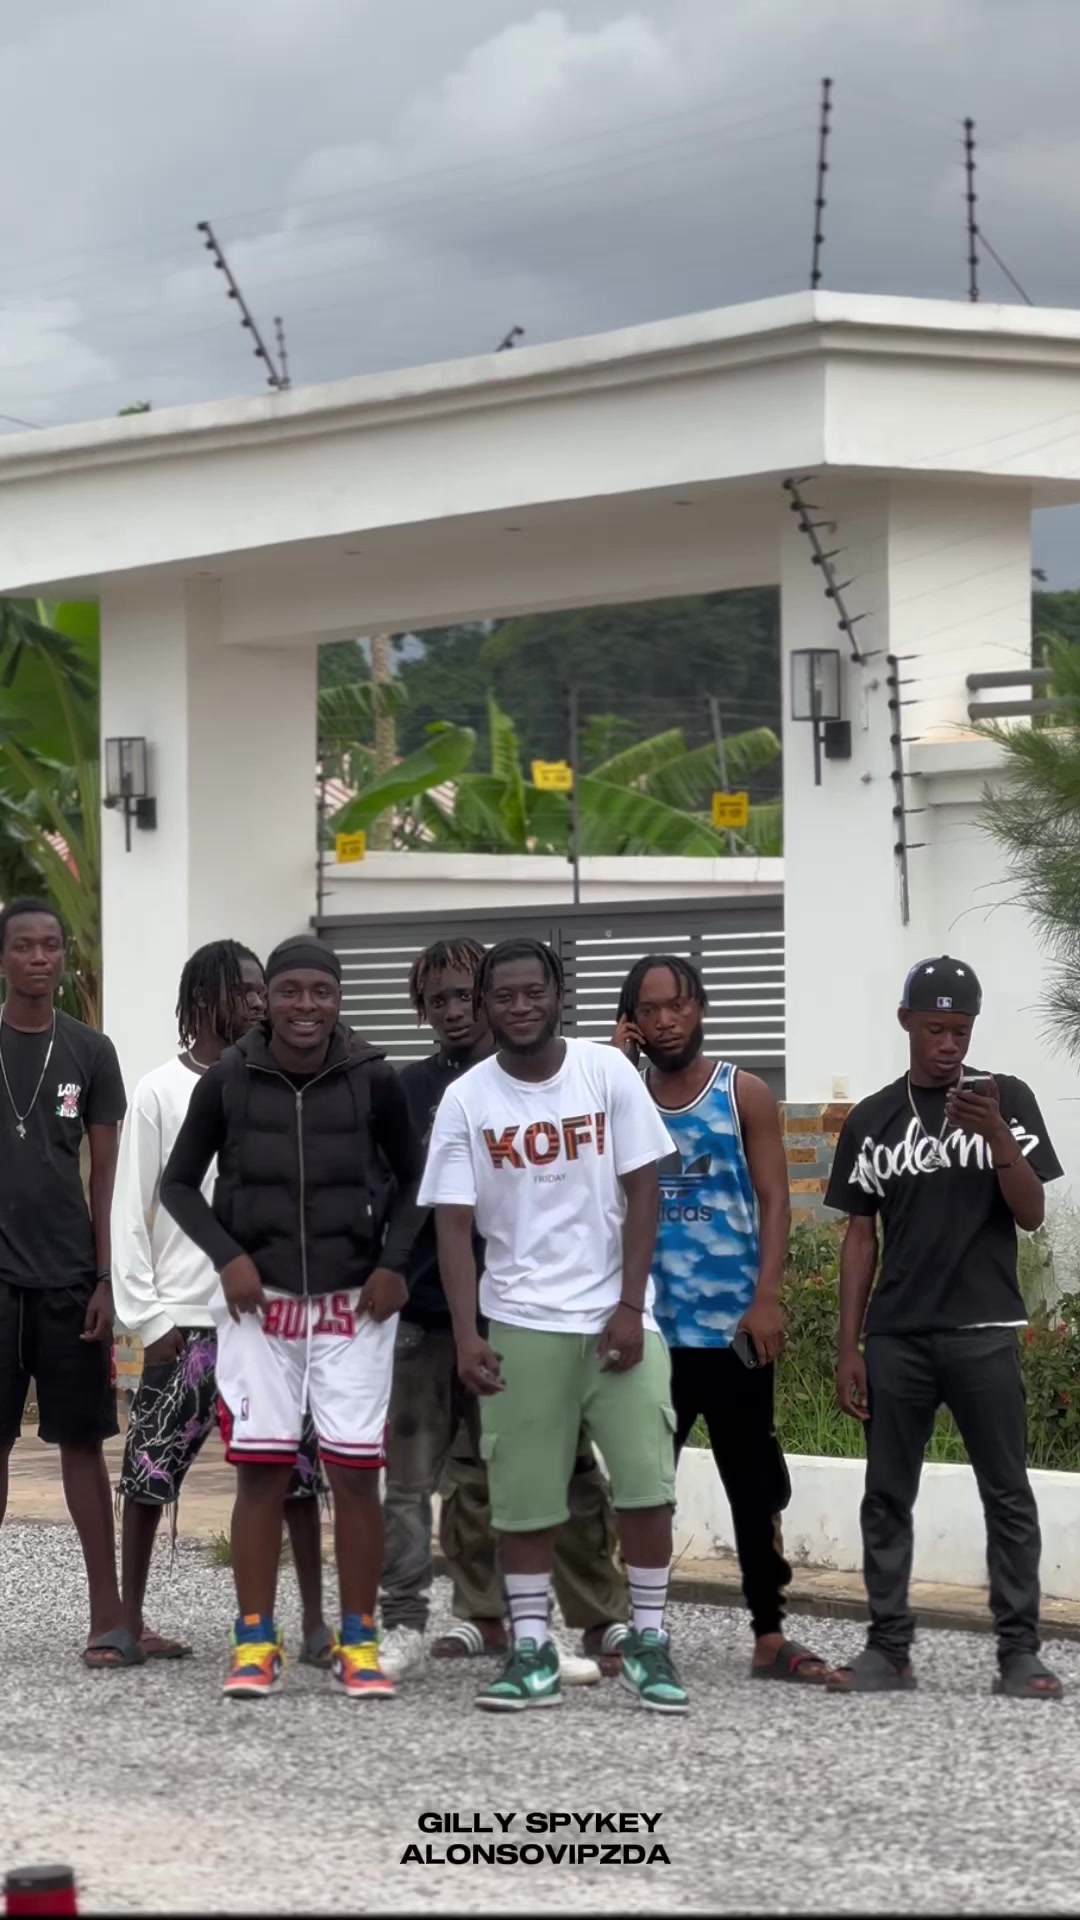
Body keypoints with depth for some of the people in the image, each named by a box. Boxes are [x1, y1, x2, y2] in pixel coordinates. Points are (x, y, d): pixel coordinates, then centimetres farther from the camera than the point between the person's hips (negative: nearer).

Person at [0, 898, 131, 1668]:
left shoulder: (90, 1051, 4)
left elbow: (106, 1173, 5)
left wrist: (106, 1277, -3)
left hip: (67, 1274, 0)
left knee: (82, 1439, 1)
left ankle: (109, 1613, 1)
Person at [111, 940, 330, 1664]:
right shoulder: (160, 1093, -1)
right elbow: (130, 1211, -2)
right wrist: (148, 1315, -7)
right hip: (185, 1318, -3)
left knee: (297, 1469, 0)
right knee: (151, 1473, 3)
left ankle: (315, 1622, 3)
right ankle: (131, 1617, 14)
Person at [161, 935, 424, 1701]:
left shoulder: (374, 1080, -5)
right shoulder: (228, 1081, -5)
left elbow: (411, 1177, 9)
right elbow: (179, 1182, 5)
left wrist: (394, 1263, -4)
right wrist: (227, 1255, -8)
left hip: (353, 1303, 0)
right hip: (260, 1302, 0)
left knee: (355, 1472, -1)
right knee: (261, 1470, 0)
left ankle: (358, 1641, 9)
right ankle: (256, 1641, 8)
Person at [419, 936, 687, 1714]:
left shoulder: (609, 1074, -2)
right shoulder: (466, 1100, -1)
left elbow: (642, 1194, -1)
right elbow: (454, 1223, -2)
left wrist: (630, 1307, -8)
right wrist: (467, 1335, -11)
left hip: (617, 1315, 0)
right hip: (521, 1324, 0)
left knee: (647, 1482, -4)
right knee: (524, 1496, 2)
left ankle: (648, 1643, 7)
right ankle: (533, 1652, 10)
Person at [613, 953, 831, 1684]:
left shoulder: (745, 1094, 2)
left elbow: (774, 1201, -3)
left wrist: (767, 1298, -14)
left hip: (731, 1325, -2)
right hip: (649, 1327, 2)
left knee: (755, 1485, 3)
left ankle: (771, 1636, 7)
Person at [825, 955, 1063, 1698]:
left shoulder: (1006, 1099, 2)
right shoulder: (872, 1120, 7)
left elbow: (1032, 1215, -2)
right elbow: (861, 1236, 9)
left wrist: (995, 1136, -18)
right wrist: (849, 1347, 4)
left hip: (983, 1331, -2)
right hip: (895, 1336, 2)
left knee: (1007, 1492, -3)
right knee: (887, 1496, 2)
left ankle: (1020, 1651, -1)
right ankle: (890, 1648, 7)